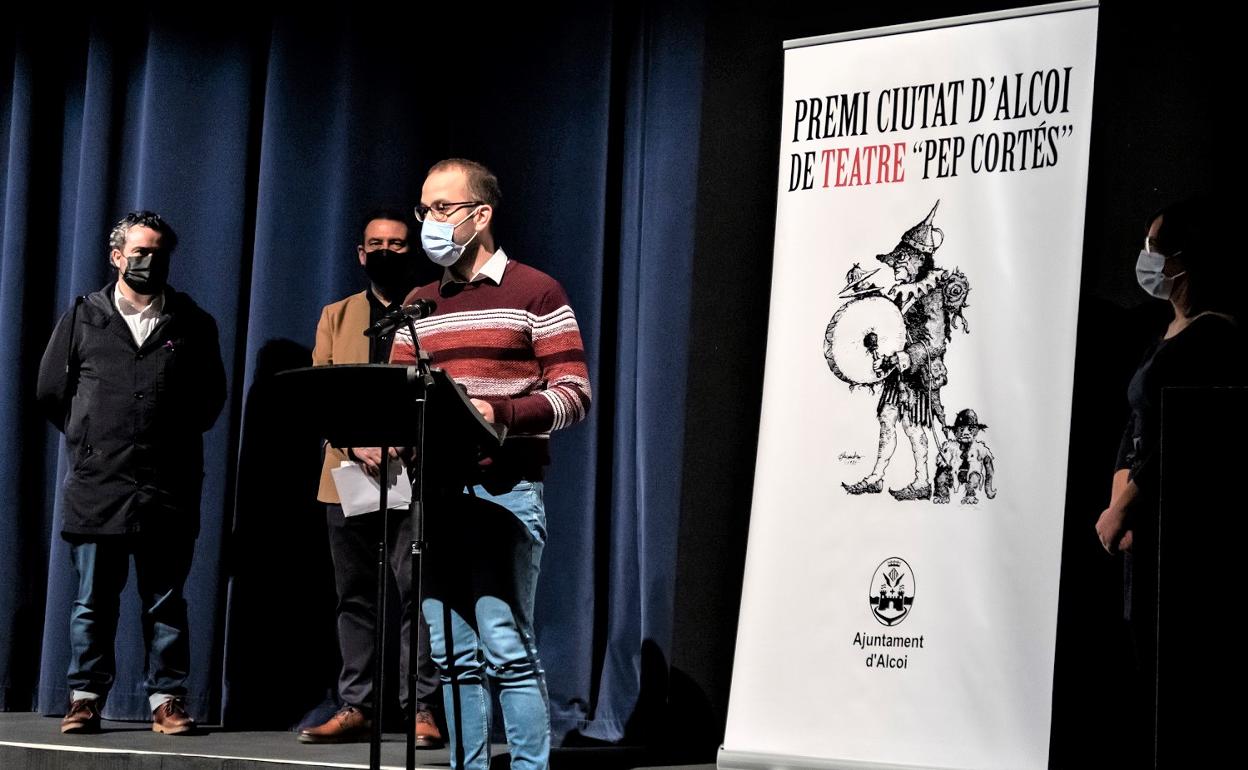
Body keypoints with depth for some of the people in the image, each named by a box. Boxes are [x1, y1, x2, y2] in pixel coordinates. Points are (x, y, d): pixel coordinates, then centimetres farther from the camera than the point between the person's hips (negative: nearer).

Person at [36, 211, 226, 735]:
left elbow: (212, 396, 13)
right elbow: (51, 391, 13)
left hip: (169, 489, 0)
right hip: (97, 485, 0)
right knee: (94, 600, 3)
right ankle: (86, 698, 9)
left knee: (166, 601, 2)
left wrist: (177, 440, 10)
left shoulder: (192, 324, 9)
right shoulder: (83, 317, 10)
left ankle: (167, 700, 6)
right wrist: (90, 441, 13)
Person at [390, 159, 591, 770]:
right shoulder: (419, 305, 18)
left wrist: (500, 413, -21)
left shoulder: (535, 293, 0)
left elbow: (574, 395, -6)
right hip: (433, 492, 6)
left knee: (505, 645, -10)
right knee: (454, 652, 6)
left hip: (505, 488, -6)